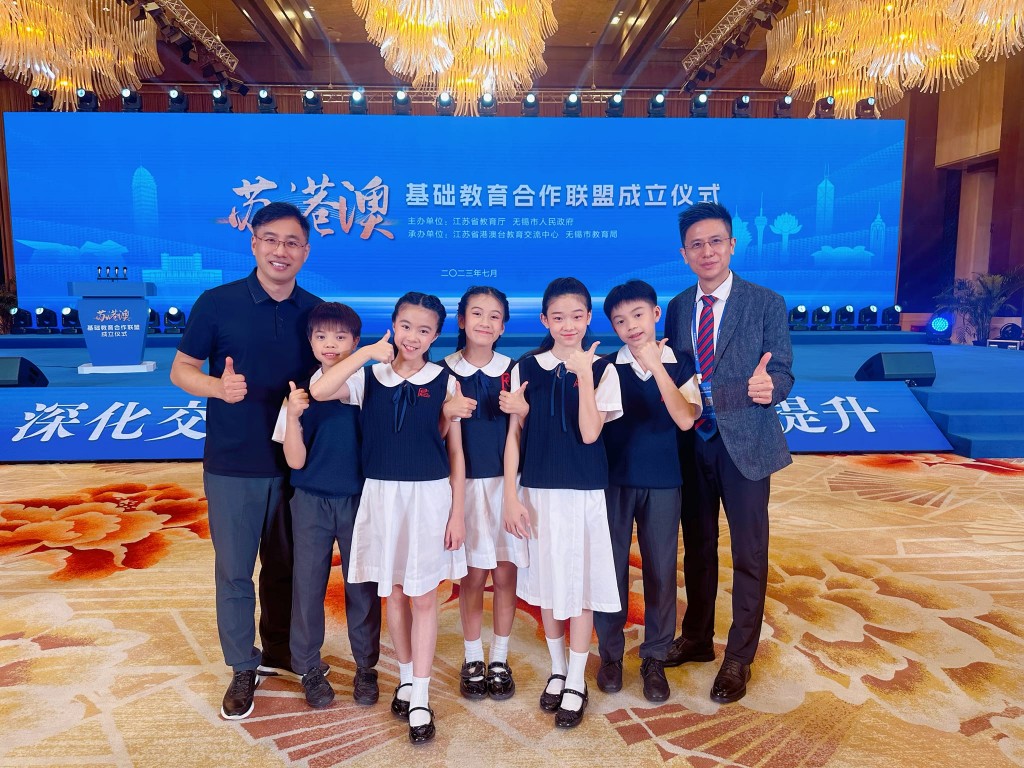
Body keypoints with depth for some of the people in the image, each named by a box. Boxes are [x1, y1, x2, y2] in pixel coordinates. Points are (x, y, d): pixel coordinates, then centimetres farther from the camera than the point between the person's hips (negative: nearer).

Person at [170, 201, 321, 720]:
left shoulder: (315, 312, 1)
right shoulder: (217, 302, -7)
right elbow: (180, 370, -2)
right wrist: (218, 386, -22)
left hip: (295, 463, 2)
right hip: (232, 464, -2)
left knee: (286, 566, 16)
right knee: (234, 569, 8)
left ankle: (278, 652, 37)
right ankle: (243, 668, 27)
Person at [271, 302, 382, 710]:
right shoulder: (300, 392, -3)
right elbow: (295, 461, -6)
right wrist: (292, 415, -20)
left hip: (359, 499, -1)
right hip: (311, 502, 1)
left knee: (362, 586, 9)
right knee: (307, 584, 9)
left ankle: (366, 668, 27)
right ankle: (309, 668, 29)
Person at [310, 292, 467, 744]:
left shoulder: (444, 382, -2)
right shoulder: (369, 376, 1)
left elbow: (456, 452, 0)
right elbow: (318, 392, -18)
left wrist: (458, 513, -3)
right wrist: (368, 352, -16)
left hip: (430, 495, -1)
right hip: (381, 494, 2)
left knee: (423, 596, 5)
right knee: (394, 592, 14)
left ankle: (420, 698, 17)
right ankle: (405, 678, 34)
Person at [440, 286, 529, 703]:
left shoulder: (513, 370, 2)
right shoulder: (444, 371, 0)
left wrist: (522, 409, -16)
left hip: (506, 481, 1)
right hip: (465, 482, -1)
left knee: (505, 571, 6)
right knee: (473, 573, 4)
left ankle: (500, 659, 23)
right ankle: (472, 659, 23)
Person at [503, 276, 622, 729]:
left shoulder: (602, 369, -3)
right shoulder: (526, 369, 1)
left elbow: (589, 433, -14)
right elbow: (514, 435, 0)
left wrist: (584, 373, -19)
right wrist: (511, 495, -5)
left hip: (585, 492, -1)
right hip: (540, 491, 2)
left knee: (581, 581, 6)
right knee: (547, 580, 12)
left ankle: (576, 683, 22)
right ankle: (557, 670, 32)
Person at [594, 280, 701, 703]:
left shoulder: (680, 365, 0)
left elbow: (685, 420, -16)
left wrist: (656, 366, -21)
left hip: (662, 484, 0)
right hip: (614, 481, 0)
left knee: (661, 570, 7)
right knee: (611, 566, 7)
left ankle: (654, 658, 23)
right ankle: (610, 652, 25)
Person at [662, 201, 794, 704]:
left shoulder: (767, 304, -6)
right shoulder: (677, 307, 6)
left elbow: (782, 372, -10)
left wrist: (768, 387, -32)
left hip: (744, 444, -4)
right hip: (691, 444, 4)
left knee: (748, 554, 7)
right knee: (697, 547, 17)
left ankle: (738, 658, 25)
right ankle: (696, 637, 37)